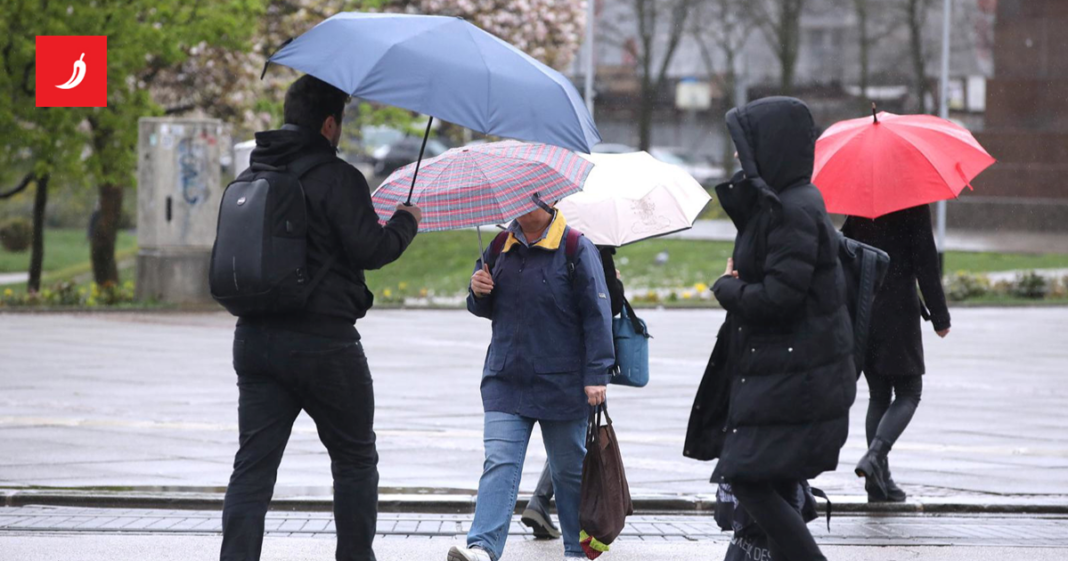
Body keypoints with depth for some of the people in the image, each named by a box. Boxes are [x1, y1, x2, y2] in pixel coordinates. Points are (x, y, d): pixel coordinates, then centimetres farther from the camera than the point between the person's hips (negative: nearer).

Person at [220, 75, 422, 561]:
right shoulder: (336, 178, -11)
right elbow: (369, 249, -16)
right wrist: (405, 223, 2)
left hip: (255, 339, 6)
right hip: (323, 344, -6)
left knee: (254, 465, 3)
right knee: (355, 459, 11)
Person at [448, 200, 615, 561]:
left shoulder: (575, 248, -5)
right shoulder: (500, 248, 9)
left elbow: (596, 313, -5)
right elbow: (487, 309, 21)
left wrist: (596, 374, -10)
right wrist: (479, 293, -4)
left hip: (562, 383, -3)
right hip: (506, 380, 3)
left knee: (569, 469, 8)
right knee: (500, 463, -11)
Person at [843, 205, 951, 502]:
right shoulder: (915, 207, -8)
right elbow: (925, 262, -10)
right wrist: (939, 316, -4)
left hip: (861, 309, 5)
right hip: (898, 310, -5)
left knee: (878, 396, 13)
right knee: (908, 393, 5)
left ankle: (879, 480, 9)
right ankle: (875, 455, -18)